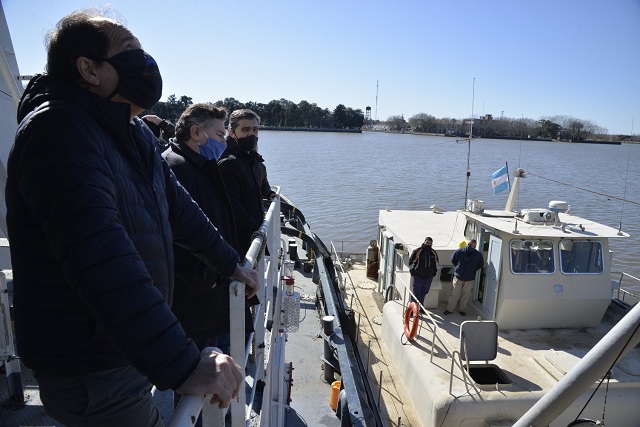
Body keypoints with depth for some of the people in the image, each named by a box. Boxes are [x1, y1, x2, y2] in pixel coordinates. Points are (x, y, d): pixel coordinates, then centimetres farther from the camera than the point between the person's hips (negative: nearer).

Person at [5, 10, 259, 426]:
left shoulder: (137, 135, 8)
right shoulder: (59, 130, -24)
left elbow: (178, 206, 16)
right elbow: (100, 256, -37)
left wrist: (231, 263, 20)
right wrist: (180, 364, -41)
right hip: (91, 373, -8)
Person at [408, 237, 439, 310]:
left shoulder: (434, 252, 9)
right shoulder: (417, 251, -6)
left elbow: (436, 263, 24)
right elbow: (411, 262, -1)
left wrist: (434, 272, 16)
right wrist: (412, 272, -4)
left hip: (429, 277, 4)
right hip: (418, 276, -4)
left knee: (424, 292, 12)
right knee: (416, 292, -2)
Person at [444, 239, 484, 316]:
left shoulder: (478, 256, -9)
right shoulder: (459, 252, -10)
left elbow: (480, 265, 12)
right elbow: (453, 260, 10)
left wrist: (472, 271, 8)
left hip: (470, 280, 1)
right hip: (458, 278, 0)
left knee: (466, 296, 11)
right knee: (454, 295, 5)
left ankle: (462, 309, 28)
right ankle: (449, 309, 18)